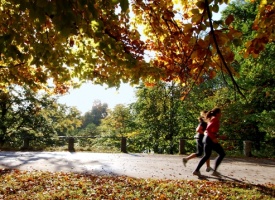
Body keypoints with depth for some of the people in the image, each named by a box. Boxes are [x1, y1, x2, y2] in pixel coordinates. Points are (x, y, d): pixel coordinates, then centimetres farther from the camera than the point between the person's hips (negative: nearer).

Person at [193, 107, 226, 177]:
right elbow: (208, 129, -21)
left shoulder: (212, 119, 20)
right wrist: (213, 138, -23)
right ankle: (214, 171, 2)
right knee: (222, 154, 3)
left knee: (206, 156, 13)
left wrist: (219, 136, 19)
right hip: (210, 139, -9)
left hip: (206, 138, 9)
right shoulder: (215, 119, -9)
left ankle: (196, 170, 8)